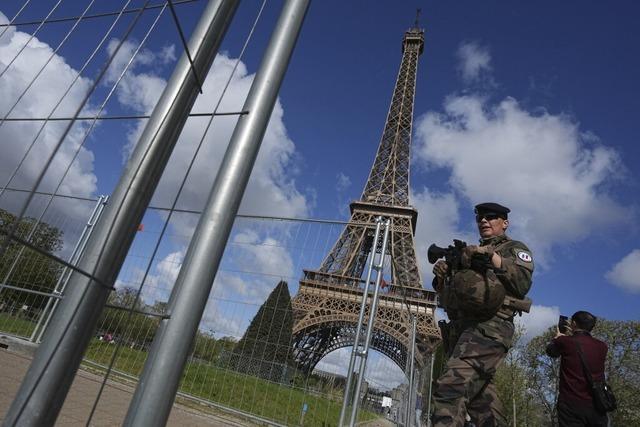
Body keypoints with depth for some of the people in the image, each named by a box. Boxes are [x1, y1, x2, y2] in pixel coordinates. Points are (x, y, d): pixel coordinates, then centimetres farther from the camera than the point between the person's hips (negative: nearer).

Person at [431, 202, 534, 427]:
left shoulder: (514, 248, 13)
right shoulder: (471, 253, 30)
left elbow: (523, 283, -8)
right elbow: (447, 299, 25)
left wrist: (493, 257, -14)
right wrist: (441, 278, 6)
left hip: (488, 326, -7)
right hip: (459, 328, 8)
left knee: (452, 385, -24)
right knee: (479, 392, 10)